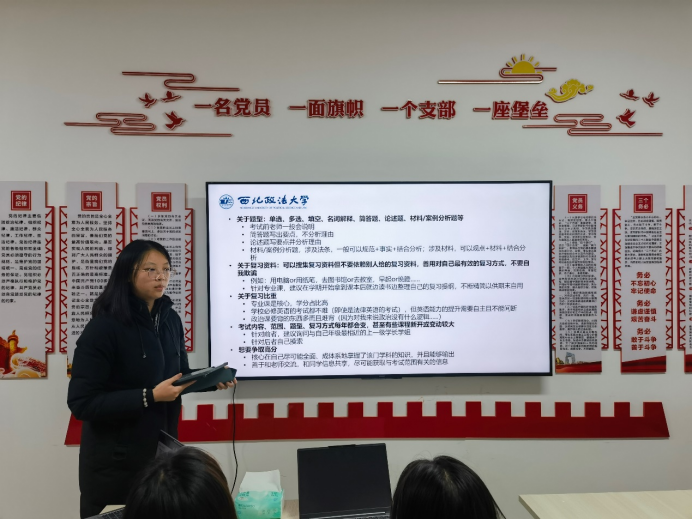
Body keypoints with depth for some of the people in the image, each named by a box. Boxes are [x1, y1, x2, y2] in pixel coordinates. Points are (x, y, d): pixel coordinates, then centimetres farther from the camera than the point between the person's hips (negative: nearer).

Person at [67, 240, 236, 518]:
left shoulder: (171, 320, 2)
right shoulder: (104, 327, -19)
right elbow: (82, 402, -21)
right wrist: (150, 397, -26)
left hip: (163, 451, 6)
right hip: (115, 461, -6)